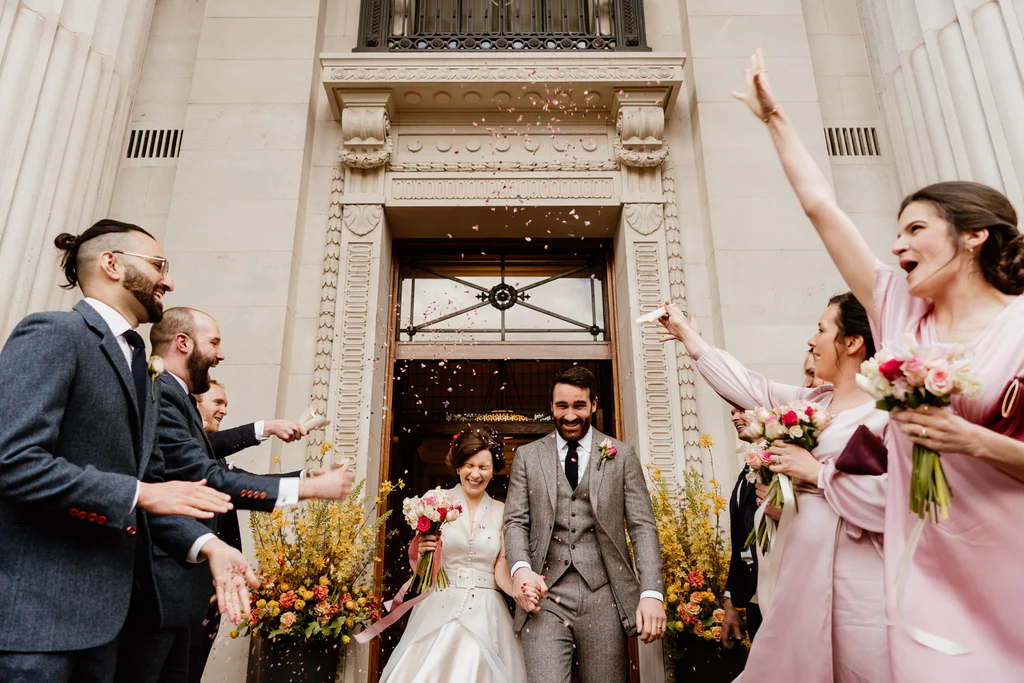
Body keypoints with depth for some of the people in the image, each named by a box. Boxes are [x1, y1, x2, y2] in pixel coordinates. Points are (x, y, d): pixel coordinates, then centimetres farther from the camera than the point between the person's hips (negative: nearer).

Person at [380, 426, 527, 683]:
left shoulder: (501, 512, 3)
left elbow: (501, 573, 1)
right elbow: (417, 567, 3)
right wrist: (422, 552, -19)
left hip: (484, 615, 1)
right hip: (438, 610, -1)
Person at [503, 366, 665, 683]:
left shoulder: (622, 456, 7)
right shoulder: (527, 456, 10)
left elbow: (642, 526, 2)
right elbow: (515, 521, 6)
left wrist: (652, 592, -10)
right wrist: (521, 568, -14)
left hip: (605, 599, 0)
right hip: (545, 597, 0)